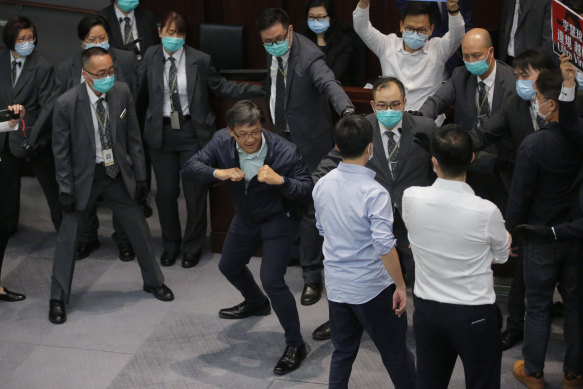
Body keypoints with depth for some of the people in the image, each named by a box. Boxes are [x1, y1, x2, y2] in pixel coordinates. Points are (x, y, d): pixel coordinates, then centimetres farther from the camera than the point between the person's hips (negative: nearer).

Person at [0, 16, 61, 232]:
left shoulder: (42, 67, -16)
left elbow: (47, 105, -16)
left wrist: (32, 137, -20)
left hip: (34, 134, -4)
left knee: (50, 182, 8)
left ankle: (62, 224, 24)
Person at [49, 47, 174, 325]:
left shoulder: (122, 93, -8)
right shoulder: (67, 104, -18)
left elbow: (133, 138, 1)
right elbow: (61, 151, -9)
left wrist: (140, 176, 2)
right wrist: (66, 189, -10)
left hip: (118, 173, 3)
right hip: (84, 176, -3)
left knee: (139, 229, 12)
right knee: (68, 237, 3)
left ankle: (153, 282, 34)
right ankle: (58, 299, 19)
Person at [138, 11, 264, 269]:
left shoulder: (199, 60, -6)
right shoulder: (150, 58, -1)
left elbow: (220, 87, 1)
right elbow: (141, 90, 5)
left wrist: (256, 90, -5)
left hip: (192, 132, -2)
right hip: (161, 132, 2)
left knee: (195, 192, 5)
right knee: (166, 193, 10)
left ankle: (193, 247, 25)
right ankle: (170, 245, 30)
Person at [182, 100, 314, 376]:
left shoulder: (285, 152, -30)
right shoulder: (222, 142, -17)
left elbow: (307, 190, -26)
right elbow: (189, 168, -17)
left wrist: (280, 180, -45)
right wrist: (218, 173, -36)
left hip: (278, 219, -6)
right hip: (246, 218, 7)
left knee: (271, 280, -19)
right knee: (228, 266, 24)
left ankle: (295, 345, -1)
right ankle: (256, 303, 57)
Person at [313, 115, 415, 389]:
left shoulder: (322, 186, -2)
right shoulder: (374, 193, -21)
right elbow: (384, 245, -25)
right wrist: (401, 286, -16)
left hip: (336, 284, 6)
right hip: (372, 289, -6)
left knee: (342, 351, 19)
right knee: (395, 352, 12)